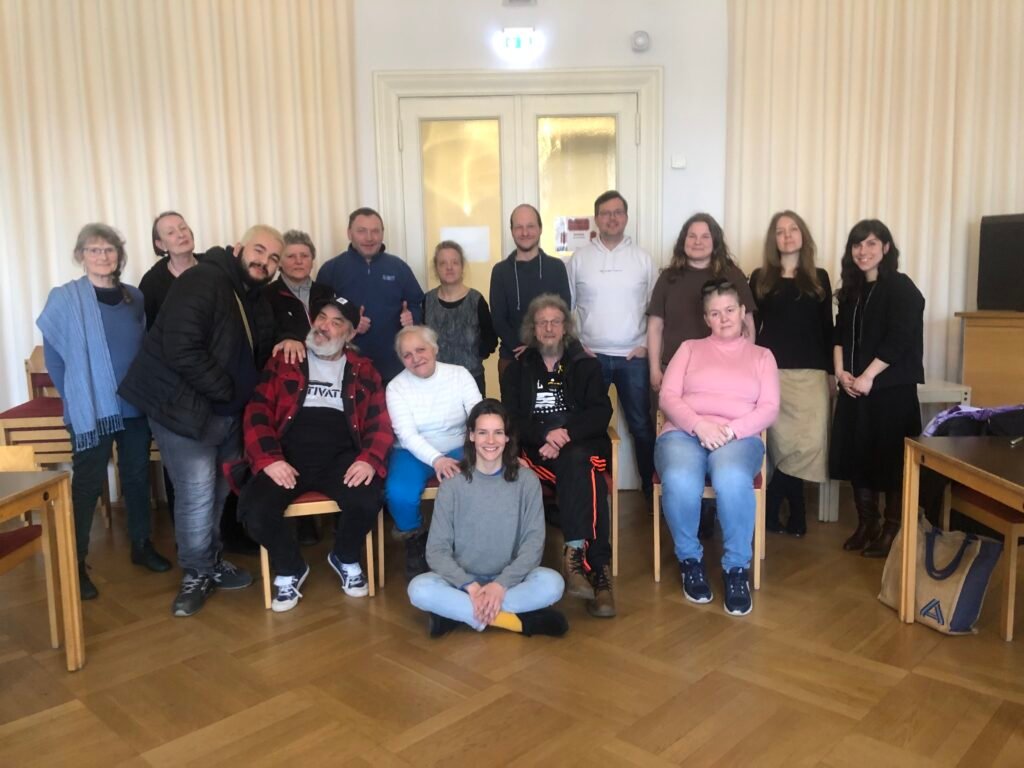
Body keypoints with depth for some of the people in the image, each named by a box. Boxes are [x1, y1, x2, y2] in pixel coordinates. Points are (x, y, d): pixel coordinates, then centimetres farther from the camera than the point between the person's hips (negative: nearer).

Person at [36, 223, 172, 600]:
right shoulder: (64, 299, -4)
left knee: (137, 476, 12)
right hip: (91, 408, -4)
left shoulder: (135, 297, 6)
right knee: (88, 482, 0)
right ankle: (76, 563, 10)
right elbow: (53, 356, -3)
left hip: (135, 405, 4)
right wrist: (76, 397, -5)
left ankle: (142, 545, 27)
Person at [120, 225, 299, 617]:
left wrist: (289, 339, -1)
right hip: (184, 407, -8)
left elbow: (259, 351, 23)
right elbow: (181, 349, -28)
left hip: (228, 412, 8)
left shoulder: (259, 299, 9)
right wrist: (226, 389, -20)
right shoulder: (201, 282, -18)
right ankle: (196, 573, 12)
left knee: (220, 492, 15)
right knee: (197, 494, -6)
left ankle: (211, 561, 31)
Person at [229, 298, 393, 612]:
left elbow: (380, 423, 7)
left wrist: (370, 459, -14)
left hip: (340, 457, 0)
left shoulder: (363, 371, 15)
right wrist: (268, 459, -13)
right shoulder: (282, 362, 13)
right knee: (256, 511, -26)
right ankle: (290, 569, 7)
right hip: (289, 457, 0)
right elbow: (257, 413, 4)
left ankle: (345, 559, 7)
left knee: (367, 502, -29)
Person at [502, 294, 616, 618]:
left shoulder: (586, 365, 14)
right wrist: (545, 435, -17)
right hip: (536, 448, 0)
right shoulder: (517, 369, 16)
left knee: (577, 464, -37)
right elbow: (512, 418, 3)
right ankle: (596, 568, -38)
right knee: (582, 473, -33)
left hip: (582, 444, 1)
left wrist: (566, 434, -18)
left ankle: (576, 552, -37)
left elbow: (600, 414, 1)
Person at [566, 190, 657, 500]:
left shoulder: (642, 258, 4)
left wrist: (647, 343, -3)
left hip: (633, 357, 0)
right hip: (591, 356, 0)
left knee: (641, 424, 6)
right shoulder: (579, 259, 2)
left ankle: (650, 486, 19)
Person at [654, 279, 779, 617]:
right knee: (680, 483, -36)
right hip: (685, 433, 0)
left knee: (732, 481, -38)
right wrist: (699, 425, -12)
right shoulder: (689, 348, 20)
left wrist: (731, 430, -12)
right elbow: (668, 397, 6)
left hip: (739, 437, 0)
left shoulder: (761, 356, 21)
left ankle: (737, 566, -18)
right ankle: (690, 558, -8)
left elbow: (769, 409, 7)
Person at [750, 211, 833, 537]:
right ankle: (795, 515, 12)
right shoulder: (760, 278, 9)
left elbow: (827, 329, 10)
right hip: (771, 371, -1)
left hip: (811, 373, 1)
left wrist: (831, 371, 4)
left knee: (807, 444, -8)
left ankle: (770, 509, 7)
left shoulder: (819, 278, 12)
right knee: (786, 446, -2)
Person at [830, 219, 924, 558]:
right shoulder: (851, 289, 13)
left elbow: (899, 340, -16)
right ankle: (866, 524, 21)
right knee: (856, 454, 8)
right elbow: (840, 334, 11)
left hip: (892, 389, -6)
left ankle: (892, 529, 12)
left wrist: (868, 377, -18)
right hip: (853, 388, 6)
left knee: (891, 459, 0)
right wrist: (840, 371, -4)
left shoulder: (901, 288, -7)